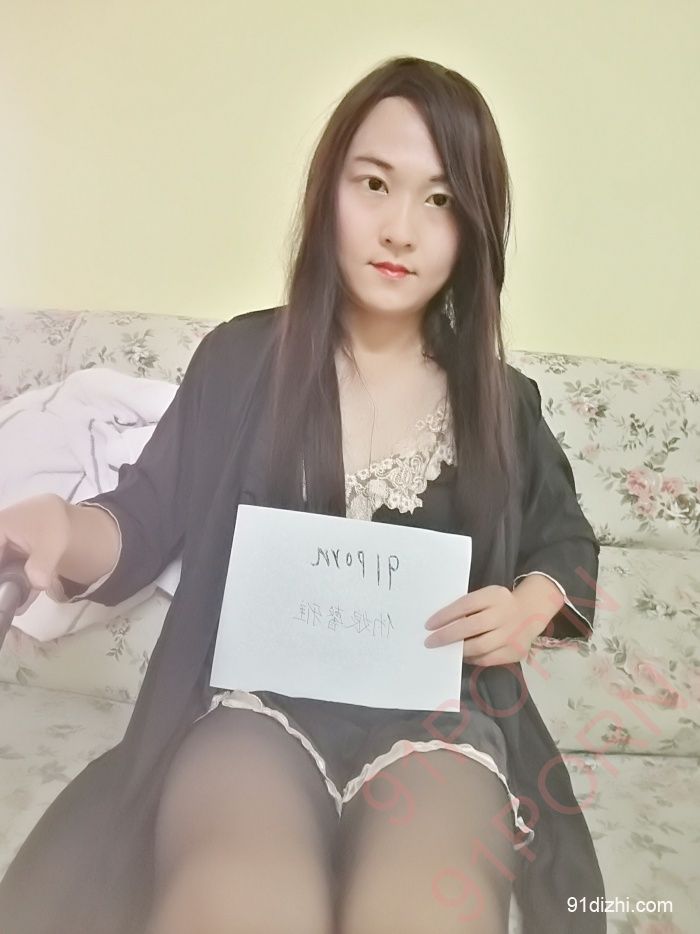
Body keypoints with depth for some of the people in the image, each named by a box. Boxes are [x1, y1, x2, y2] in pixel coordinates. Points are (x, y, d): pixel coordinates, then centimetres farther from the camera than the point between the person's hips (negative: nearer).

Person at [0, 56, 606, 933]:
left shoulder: (501, 399, 9)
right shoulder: (240, 359, 4)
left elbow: (567, 542, 21)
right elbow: (146, 519, 4)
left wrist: (531, 608, -2)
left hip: (438, 712, 2)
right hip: (257, 699, 0)